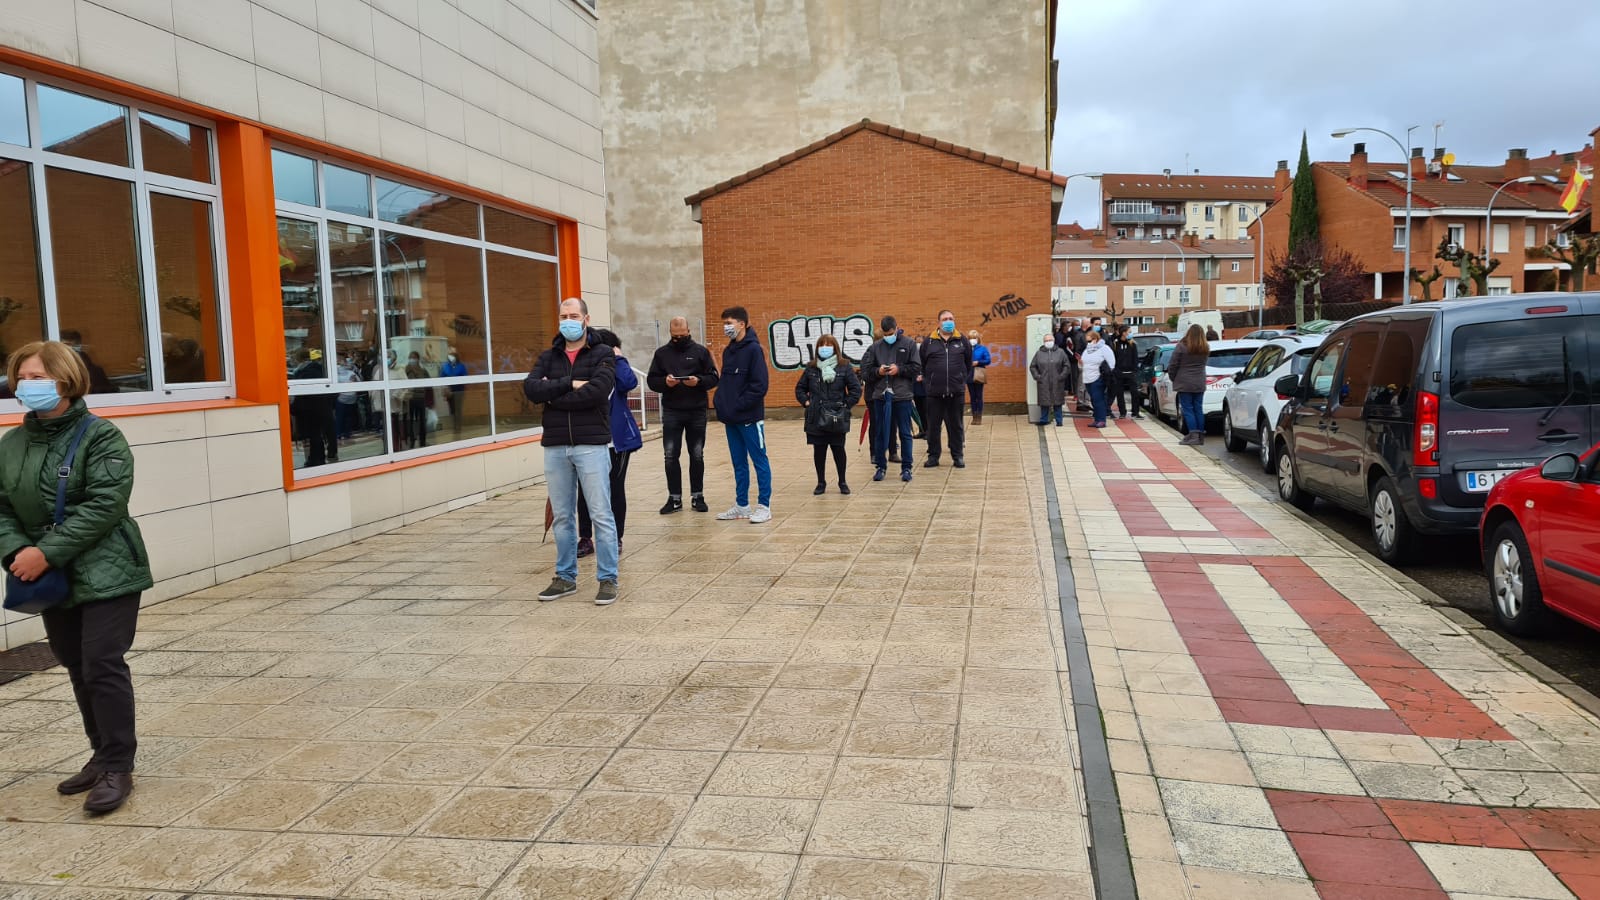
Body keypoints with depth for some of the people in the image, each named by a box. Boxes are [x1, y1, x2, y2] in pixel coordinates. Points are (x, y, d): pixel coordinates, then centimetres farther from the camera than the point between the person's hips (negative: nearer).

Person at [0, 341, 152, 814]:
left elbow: (104, 505, -19)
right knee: (78, 669, 14)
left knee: (103, 666, -7)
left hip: (106, 574, -6)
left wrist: (47, 553, -22)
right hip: (51, 579, 6)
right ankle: (103, 755, 28)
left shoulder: (101, 437, -11)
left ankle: (118, 768, 4)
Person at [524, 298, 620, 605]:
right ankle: (565, 577, 23)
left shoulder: (603, 354, -1)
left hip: (591, 444, -4)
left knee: (601, 515, -1)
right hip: (555, 447, 4)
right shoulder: (548, 357, 12)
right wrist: (569, 384, -15)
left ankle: (608, 579, 7)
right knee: (562, 516, 12)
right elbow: (530, 388, -5)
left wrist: (553, 395, -9)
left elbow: (597, 391, -18)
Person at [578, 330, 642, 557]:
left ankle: (616, 539, 19)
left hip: (616, 442, -2)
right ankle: (585, 538, 18)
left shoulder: (615, 370, -4)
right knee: (585, 490, 6)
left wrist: (619, 358, -16)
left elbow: (629, 382, -25)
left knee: (615, 490, 8)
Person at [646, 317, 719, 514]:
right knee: (670, 456, 0)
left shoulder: (700, 351, 3)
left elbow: (713, 378, 2)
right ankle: (674, 498, 9)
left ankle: (697, 496, 16)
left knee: (697, 456, 6)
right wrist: (665, 382, -15)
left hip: (697, 411, -1)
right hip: (671, 412, 1)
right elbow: (651, 380, 6)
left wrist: (698, 381, -17)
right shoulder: (661, 353, 6)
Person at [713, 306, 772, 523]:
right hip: (731, 419, 8)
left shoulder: (753, 350, -11)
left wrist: (740, 405, -17)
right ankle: (741, 505, 22)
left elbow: (759, 385, -17)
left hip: (749, 417, -8)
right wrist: (721, 406, 4)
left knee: (759, 461, 2)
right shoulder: (728, 351, 12)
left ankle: (764, 506, 8)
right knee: (739, 463, 14)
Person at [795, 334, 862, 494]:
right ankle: (821, 483, 18)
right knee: (818, 451, 6)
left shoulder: (844, 367, -1)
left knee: (838, 449, 4)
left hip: (837, 418, -2)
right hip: (816, 418, 2)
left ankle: (842, 482, 18)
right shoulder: (811, 368, 6)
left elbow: (856, 389, -2)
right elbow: (799, 388, 16)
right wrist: (806, 402, 1)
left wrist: (846, 404, -8)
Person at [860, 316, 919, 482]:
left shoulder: (909, 345, 1)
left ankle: (906, 468, 12)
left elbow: (917, 368, -1)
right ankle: (880, 466, 19)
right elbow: (865, 369, 6)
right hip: (880, 395, 2)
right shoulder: (875, 346, 5)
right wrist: (878, 371, -12)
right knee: (881, 433, 8)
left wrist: (899, 369, -13)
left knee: (905, 433, 5)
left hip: (902, 395, -2)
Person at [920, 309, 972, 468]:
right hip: (934, 393, 0)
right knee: (933, 426, 5)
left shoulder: (962, 341, 6)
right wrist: (928, 382, 6)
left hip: (957, 392, 0)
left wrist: (962, 379, 11)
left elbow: (968, 364, 14)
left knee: (956, 425, 7)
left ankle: (958, 456, 15)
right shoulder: (929, 342, 3)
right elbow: (921, 365, 9)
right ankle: (933, 456, 14)